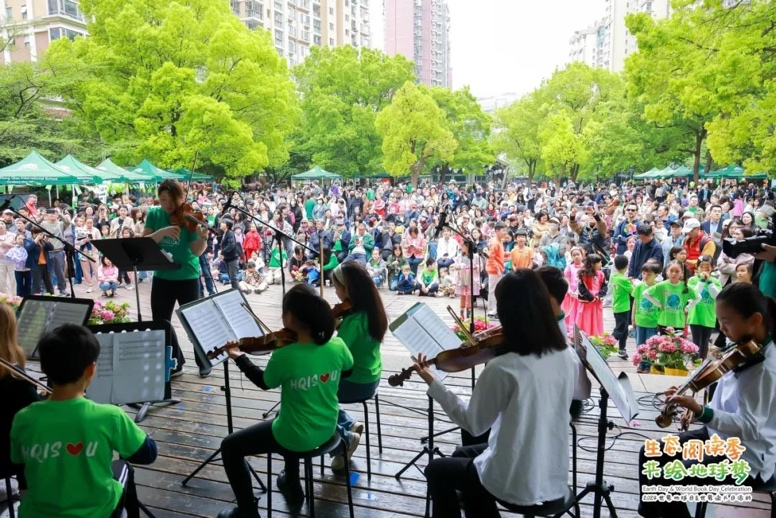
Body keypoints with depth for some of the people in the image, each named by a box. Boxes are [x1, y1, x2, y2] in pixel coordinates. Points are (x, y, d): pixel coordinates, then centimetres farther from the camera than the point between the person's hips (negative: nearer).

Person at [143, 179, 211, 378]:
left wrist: (203, 237, -37)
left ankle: (204, 362, 22)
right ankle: (174, 364, 25)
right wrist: (163, 231, -25)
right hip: (162, 277, 4)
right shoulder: (154, 214, 0)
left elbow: (196, 251, -16)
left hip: (187, 277, -4)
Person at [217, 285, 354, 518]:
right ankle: (292, 487, 48)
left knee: (230, 447, 14)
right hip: (327, 430, 6)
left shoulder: (283, 355, -28)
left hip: (295, 439, -6)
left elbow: (264, 382, -6)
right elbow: (347, 371, 7)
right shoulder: (337, 345, -15)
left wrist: (239, 357, 5)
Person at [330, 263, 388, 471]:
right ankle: (349, 424, 20)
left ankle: (345, 437, 11)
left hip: (356, 383, -9)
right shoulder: (371, 310, -3)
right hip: (369, 378, 9)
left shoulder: (354, 320, -29)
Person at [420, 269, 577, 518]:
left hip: (516, 483, -6)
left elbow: (474, 424, -13)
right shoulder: (566, 358, -7)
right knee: (463, 455, 28)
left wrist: (432, 383, -6)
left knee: (437, 470, 19)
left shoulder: (502, 369, -28)